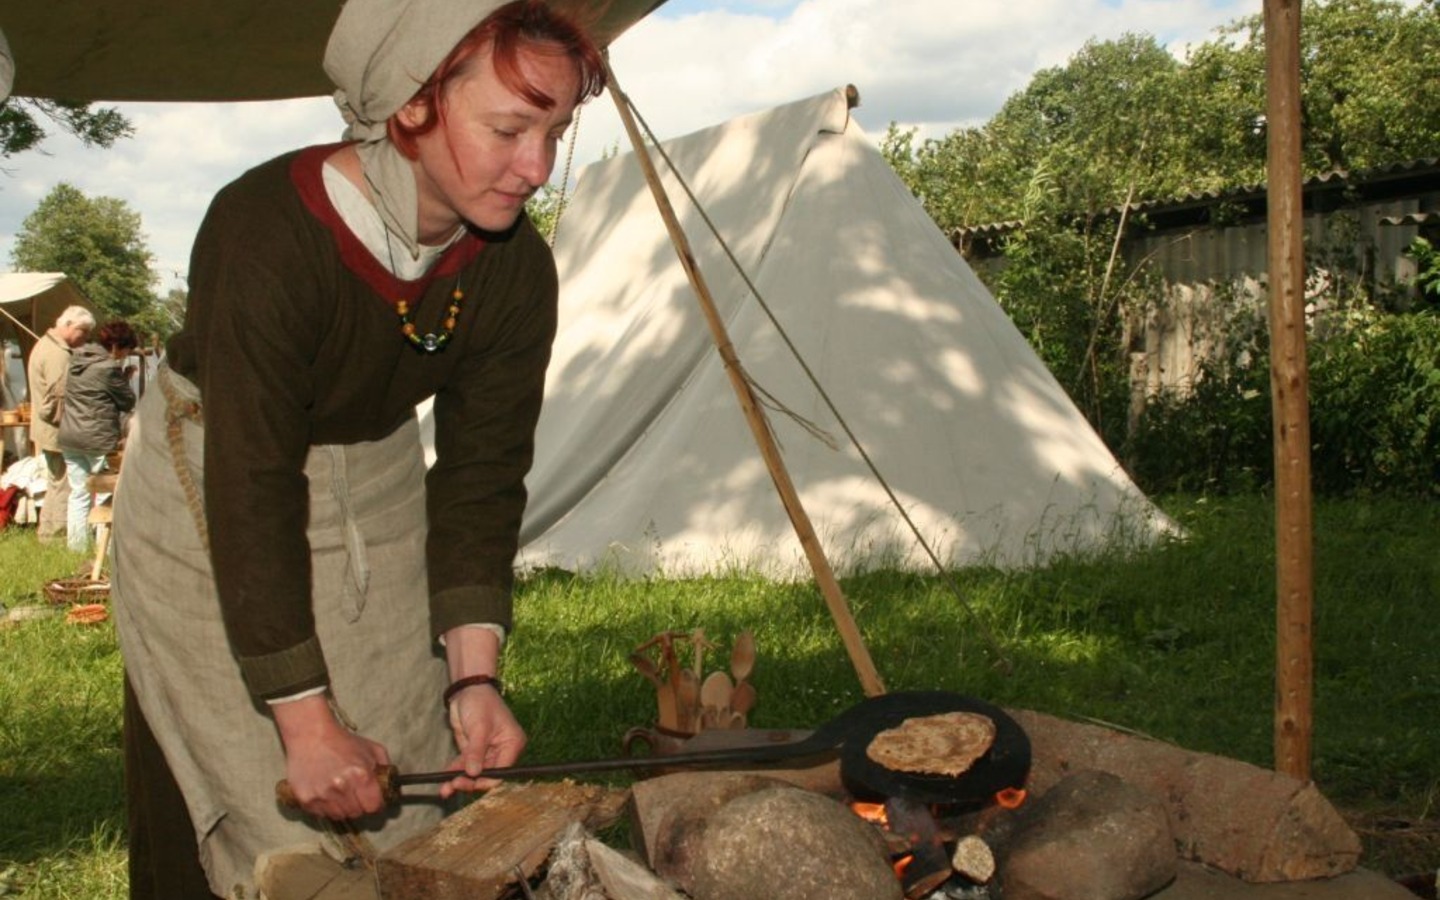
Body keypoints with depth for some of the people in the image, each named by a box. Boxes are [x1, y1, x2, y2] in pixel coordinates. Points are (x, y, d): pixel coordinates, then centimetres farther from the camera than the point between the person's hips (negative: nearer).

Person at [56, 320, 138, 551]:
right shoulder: (109, 368, -14)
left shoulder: (75, 360, 9)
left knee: (79, 492, 13)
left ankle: (76, 545, 16)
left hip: (69, 437, 7)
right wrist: (126, 379, 10)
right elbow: (128, 402, -7)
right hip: (99, 439, -7)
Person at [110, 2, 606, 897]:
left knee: (410, 796, 7)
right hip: (210, 496, -5)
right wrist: (305, 720, -27)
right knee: (263, 814, -2)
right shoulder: (265, 236, -33)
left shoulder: (516, 268, -16)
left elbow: (482, 476, -11)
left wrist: (474, 675, -19)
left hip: (379, 482, 5)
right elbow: (253, 495, -30)